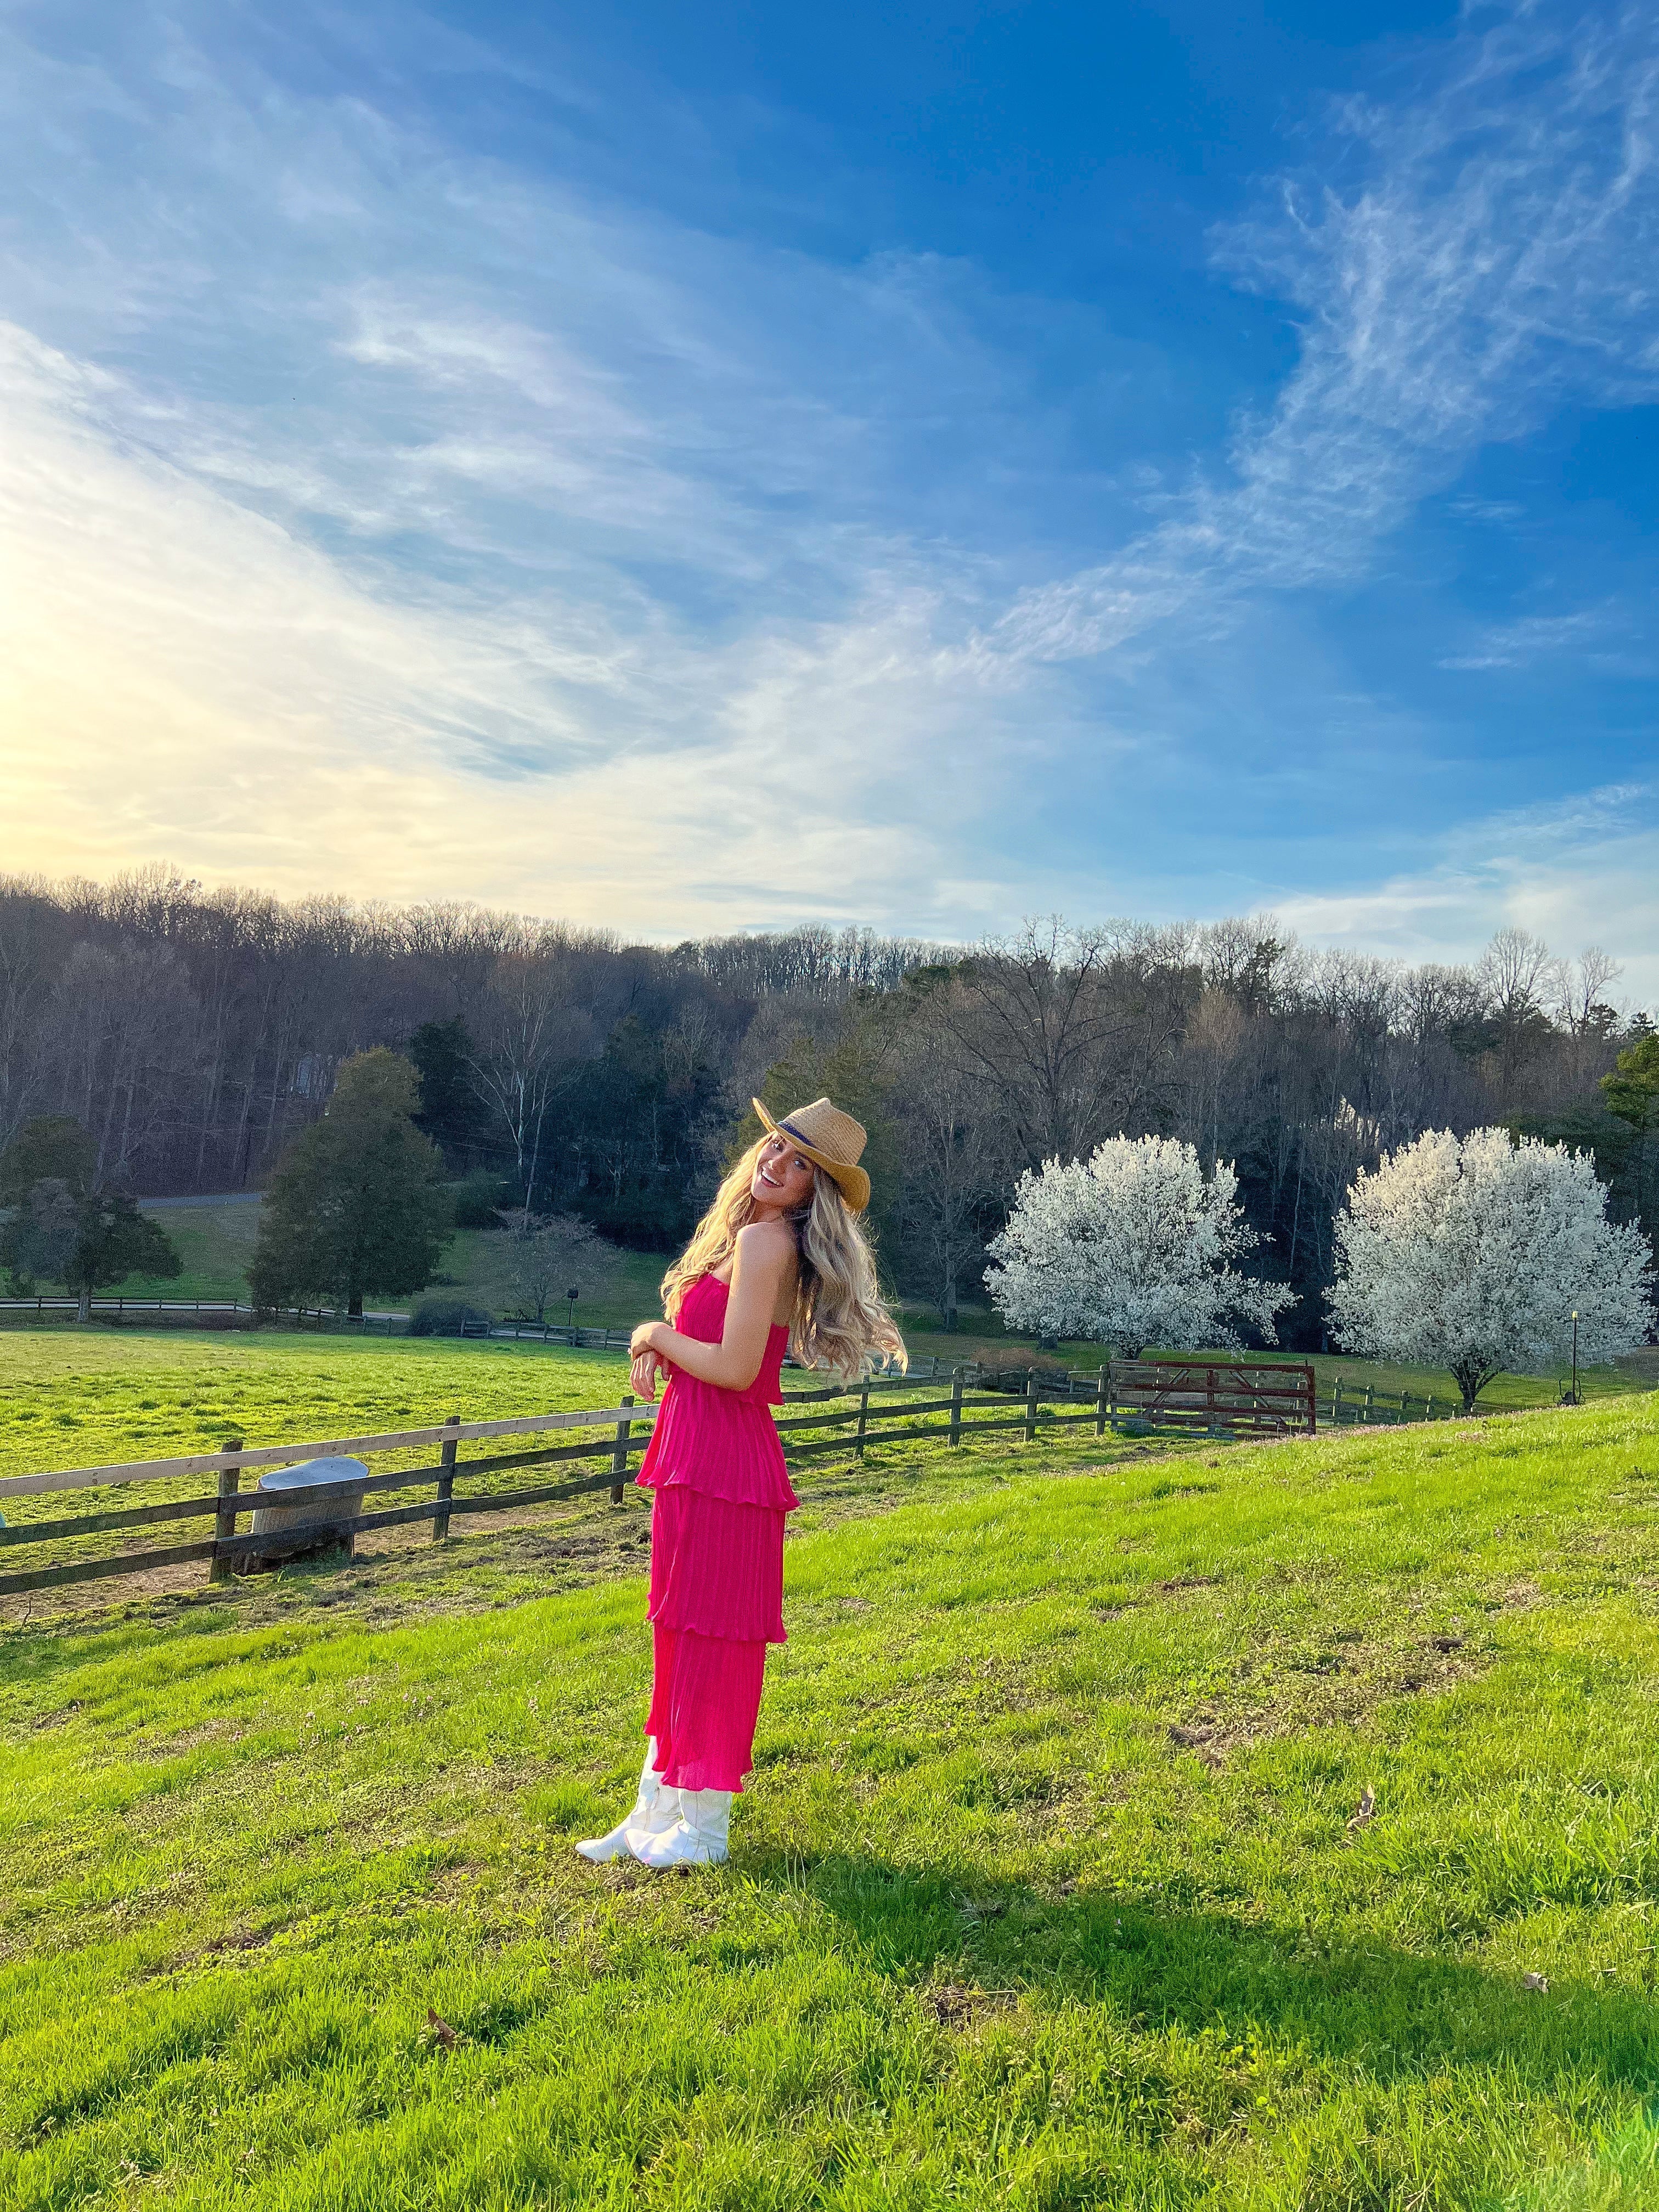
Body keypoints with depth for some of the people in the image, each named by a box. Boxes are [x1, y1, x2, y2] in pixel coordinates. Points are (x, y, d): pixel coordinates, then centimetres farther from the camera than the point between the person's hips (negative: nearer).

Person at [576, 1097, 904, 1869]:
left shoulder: (765, 1239, -15)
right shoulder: (739, 1235, 14)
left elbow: (736, 1367, -21)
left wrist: (656, 1335, -5)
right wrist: (657, 1352, 1)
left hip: (724, 1460, -10)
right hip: (696, 1456, 10)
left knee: (709, 1638, 2)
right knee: (678, 1633, 16)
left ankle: (703, 1828, 17)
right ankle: (658, 1811, 29)